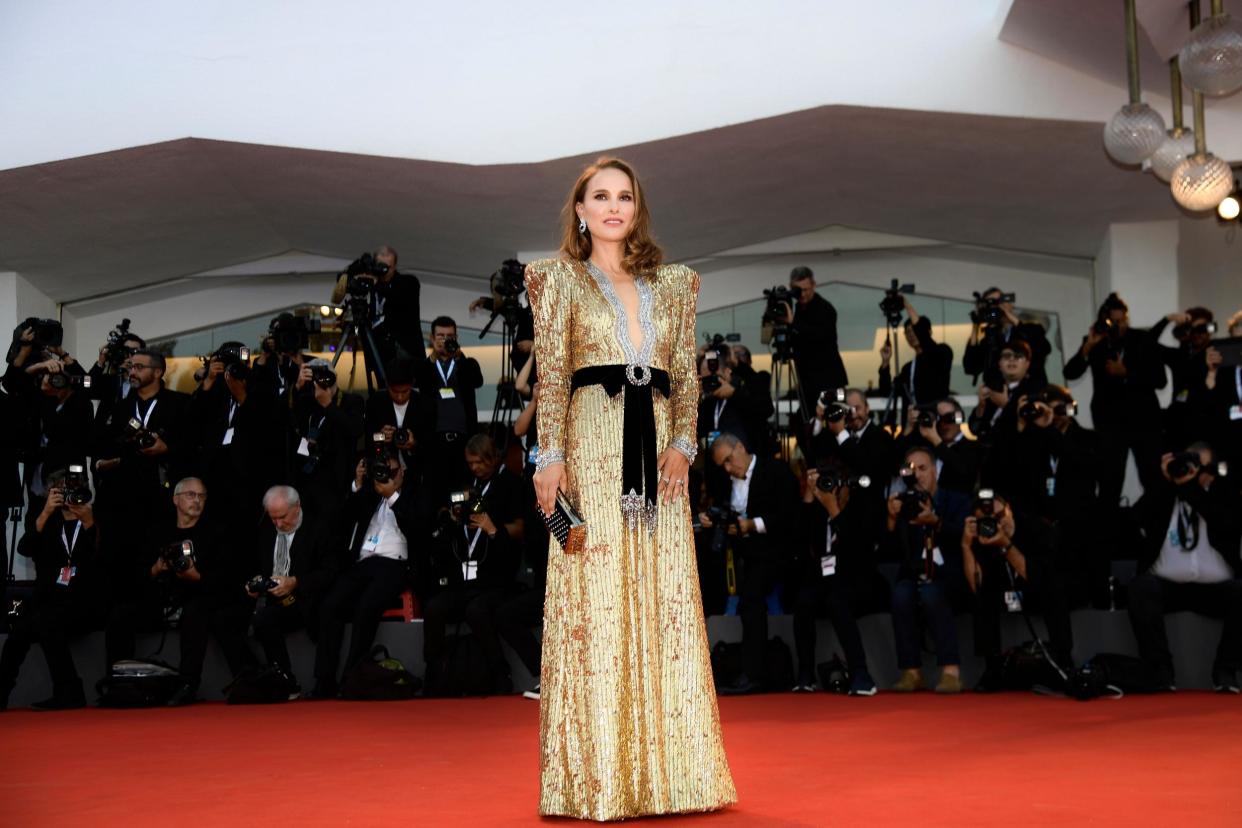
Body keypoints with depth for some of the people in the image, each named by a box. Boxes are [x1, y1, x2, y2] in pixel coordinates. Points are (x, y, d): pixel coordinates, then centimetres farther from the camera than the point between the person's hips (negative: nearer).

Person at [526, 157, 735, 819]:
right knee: (594, 599, -6)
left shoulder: (671, 284, 18)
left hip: (655, 449, 4)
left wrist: (680, 443, -3)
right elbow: (551, 375, 0)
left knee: (665, 601, 2)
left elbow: (686, 374, 12)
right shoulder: (561, 279, 8)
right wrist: (551, 455, -11)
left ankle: (666, 768, 9)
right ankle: (594, 777, -1)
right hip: (592, 446, -4)